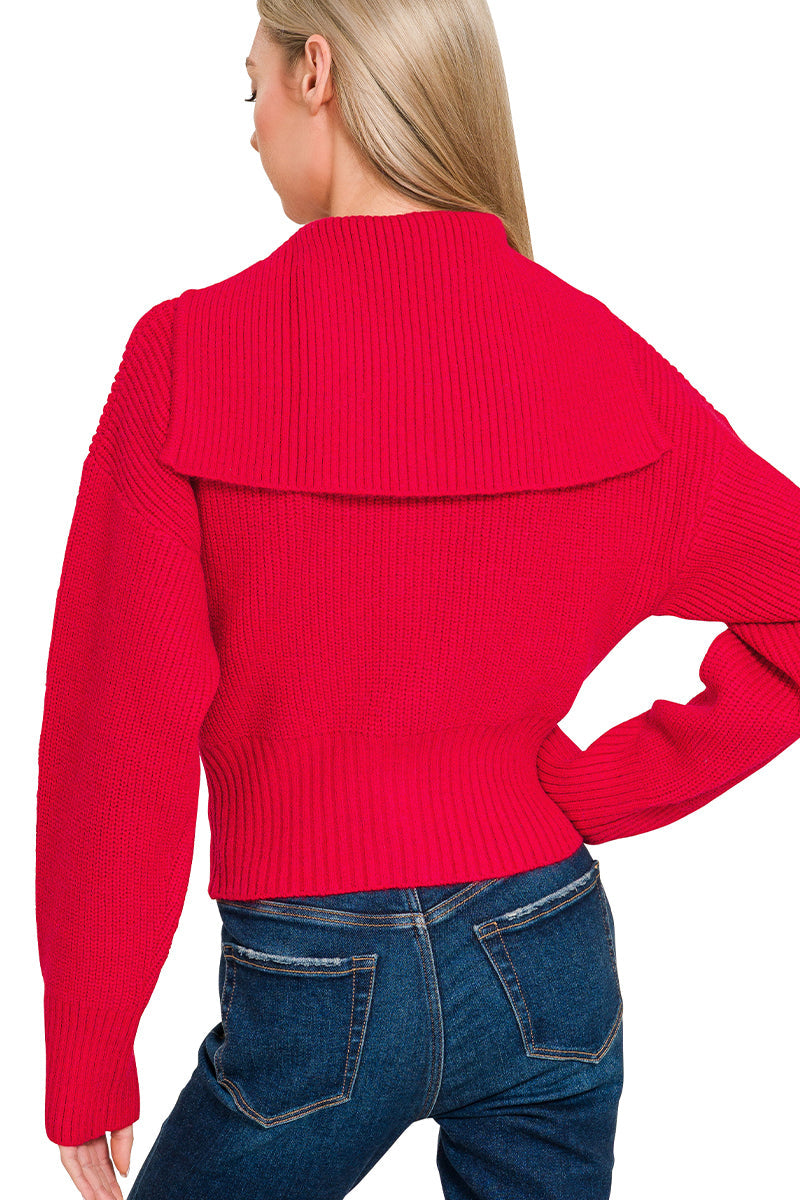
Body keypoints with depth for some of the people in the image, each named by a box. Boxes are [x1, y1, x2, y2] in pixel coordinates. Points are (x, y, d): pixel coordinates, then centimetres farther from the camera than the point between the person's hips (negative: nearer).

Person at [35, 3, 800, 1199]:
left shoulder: (190, 359, -17)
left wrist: (87, 1064, -3)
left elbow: (121, 747, -14)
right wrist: (605, 787, -1)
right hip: (548, 964, 3)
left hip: (311, 986, -2)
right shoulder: (596, 359, -9)